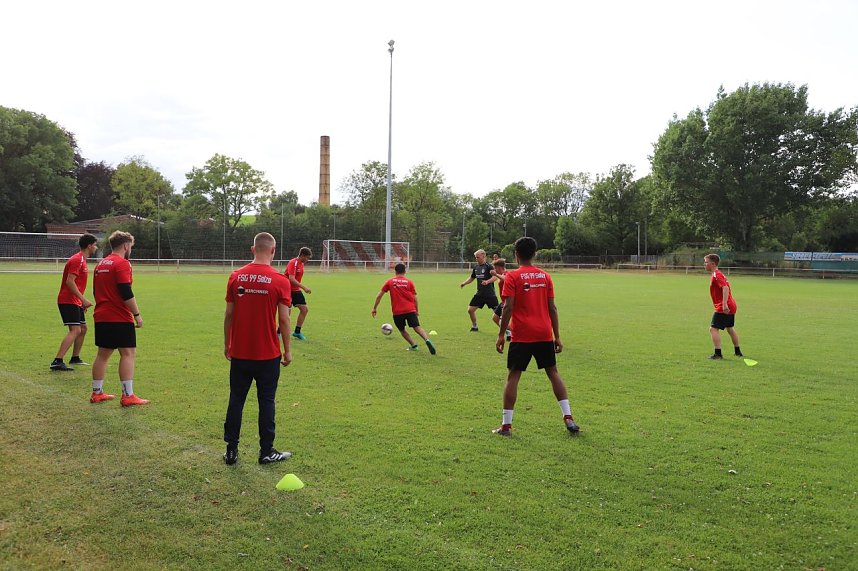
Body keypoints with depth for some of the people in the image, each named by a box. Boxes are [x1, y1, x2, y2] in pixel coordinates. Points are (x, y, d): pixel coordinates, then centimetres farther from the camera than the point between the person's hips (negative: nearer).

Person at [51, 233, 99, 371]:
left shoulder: (81, 260, 17)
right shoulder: (77, 260, -15)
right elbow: (69, 281, -23)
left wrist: (82, 301, 23)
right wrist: (83, 299, -25)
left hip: (75, 302, 11)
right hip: (68, 301, -11)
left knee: (83, 328, 17)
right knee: (75, 330, -17)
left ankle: (75, 358, 27)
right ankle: (57, 362, -20)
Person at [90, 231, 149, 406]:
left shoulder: (101, 264, 16)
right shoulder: (122, 263, -11)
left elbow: (96, 291, 22)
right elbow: (126, 293, -19)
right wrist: (137, 314, -14)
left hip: (101, 317, 9)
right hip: (120, 318, -9)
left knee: (103, 354, 14)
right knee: (128, 353, -6)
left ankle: (97, 393, 20)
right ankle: (128, 396, -8)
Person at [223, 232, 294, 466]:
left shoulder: (236, 277, -1)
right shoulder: (280, 280, -10)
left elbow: (229, 315, 2)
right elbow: (283, 319, -9)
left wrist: (227, 344, 13)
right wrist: (287, 350, 1)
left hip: (239, 353, 3)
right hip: (268, 354, -2)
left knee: (236, 400, 11)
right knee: (266, 401, 7)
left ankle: (231, 451, 17)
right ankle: (267, 452, 14)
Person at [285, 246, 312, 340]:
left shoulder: (301, 263, 10)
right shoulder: (293, 263, -18)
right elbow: (291, 279, -27)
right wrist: (304, 287, -28)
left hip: (296, 290, 9)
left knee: (304, 309, 3)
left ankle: (297, 332, 12)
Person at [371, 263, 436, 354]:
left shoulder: (390, 282, 8)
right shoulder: (409, 282, 7)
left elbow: (379, 295, 8)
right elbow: (415, 298, 6)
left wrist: (375, 308, 17)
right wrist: (417, 310, 19)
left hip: (397, 312, 0)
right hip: (410, 310, 0)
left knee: (402, 330, 18)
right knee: (417, 327, -6)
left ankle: (413, 345, 10)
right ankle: (427, 340, -30)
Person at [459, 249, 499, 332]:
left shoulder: (488, 266, -11)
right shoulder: (476, 267, 10)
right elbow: (472, 278, 23)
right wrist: (464, 283, 8)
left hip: (490, 294, -7)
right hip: (479, 294, 7)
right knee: (470, 310, 5)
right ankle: (474, 326, 24)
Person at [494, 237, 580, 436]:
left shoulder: (512, 276, -5)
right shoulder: (545, 276, 8)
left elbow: (508, 308, -12)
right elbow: (552, 308, 7)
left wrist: (500, 335, -6)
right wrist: (557, 337, 12)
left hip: (522, 336, -4)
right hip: (545, 335, 4)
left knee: (513, 376, 3)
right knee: (553, 372, 15)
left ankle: (506, 425, 4)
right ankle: (568, 418, 11)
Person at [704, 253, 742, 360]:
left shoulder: (716, 275, -16)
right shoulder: (718, 274, 15)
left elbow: (725, 288, -29)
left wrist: (724, 304, -36)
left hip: (724, 308, -11)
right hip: (731, 306, 11)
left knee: (713, 329, -10)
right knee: (729, 328, 25)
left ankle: (718, 354, -12)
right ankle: (738, 351, 37)